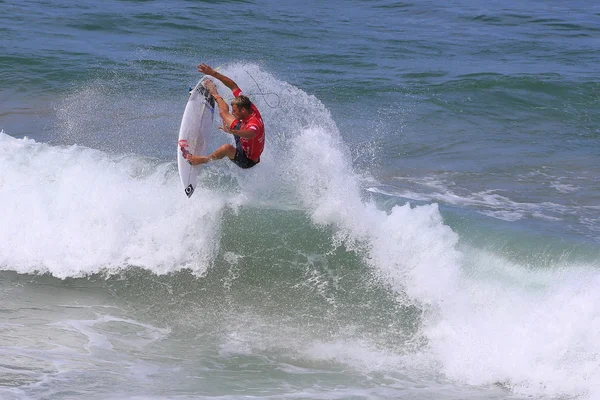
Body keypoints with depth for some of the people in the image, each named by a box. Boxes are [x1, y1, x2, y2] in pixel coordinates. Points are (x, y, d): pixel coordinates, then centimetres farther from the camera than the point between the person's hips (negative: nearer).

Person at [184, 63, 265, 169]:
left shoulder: (255, 124, -38)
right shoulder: (251, 109, -14)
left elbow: (251, 134, -64)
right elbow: (234, 86, -7)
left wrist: (232, 131, -79)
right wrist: (213, 73, -9)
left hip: (248, 161, -9)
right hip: (244, 146, 9)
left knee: (227, 148, -40)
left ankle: (205, 159, -12)